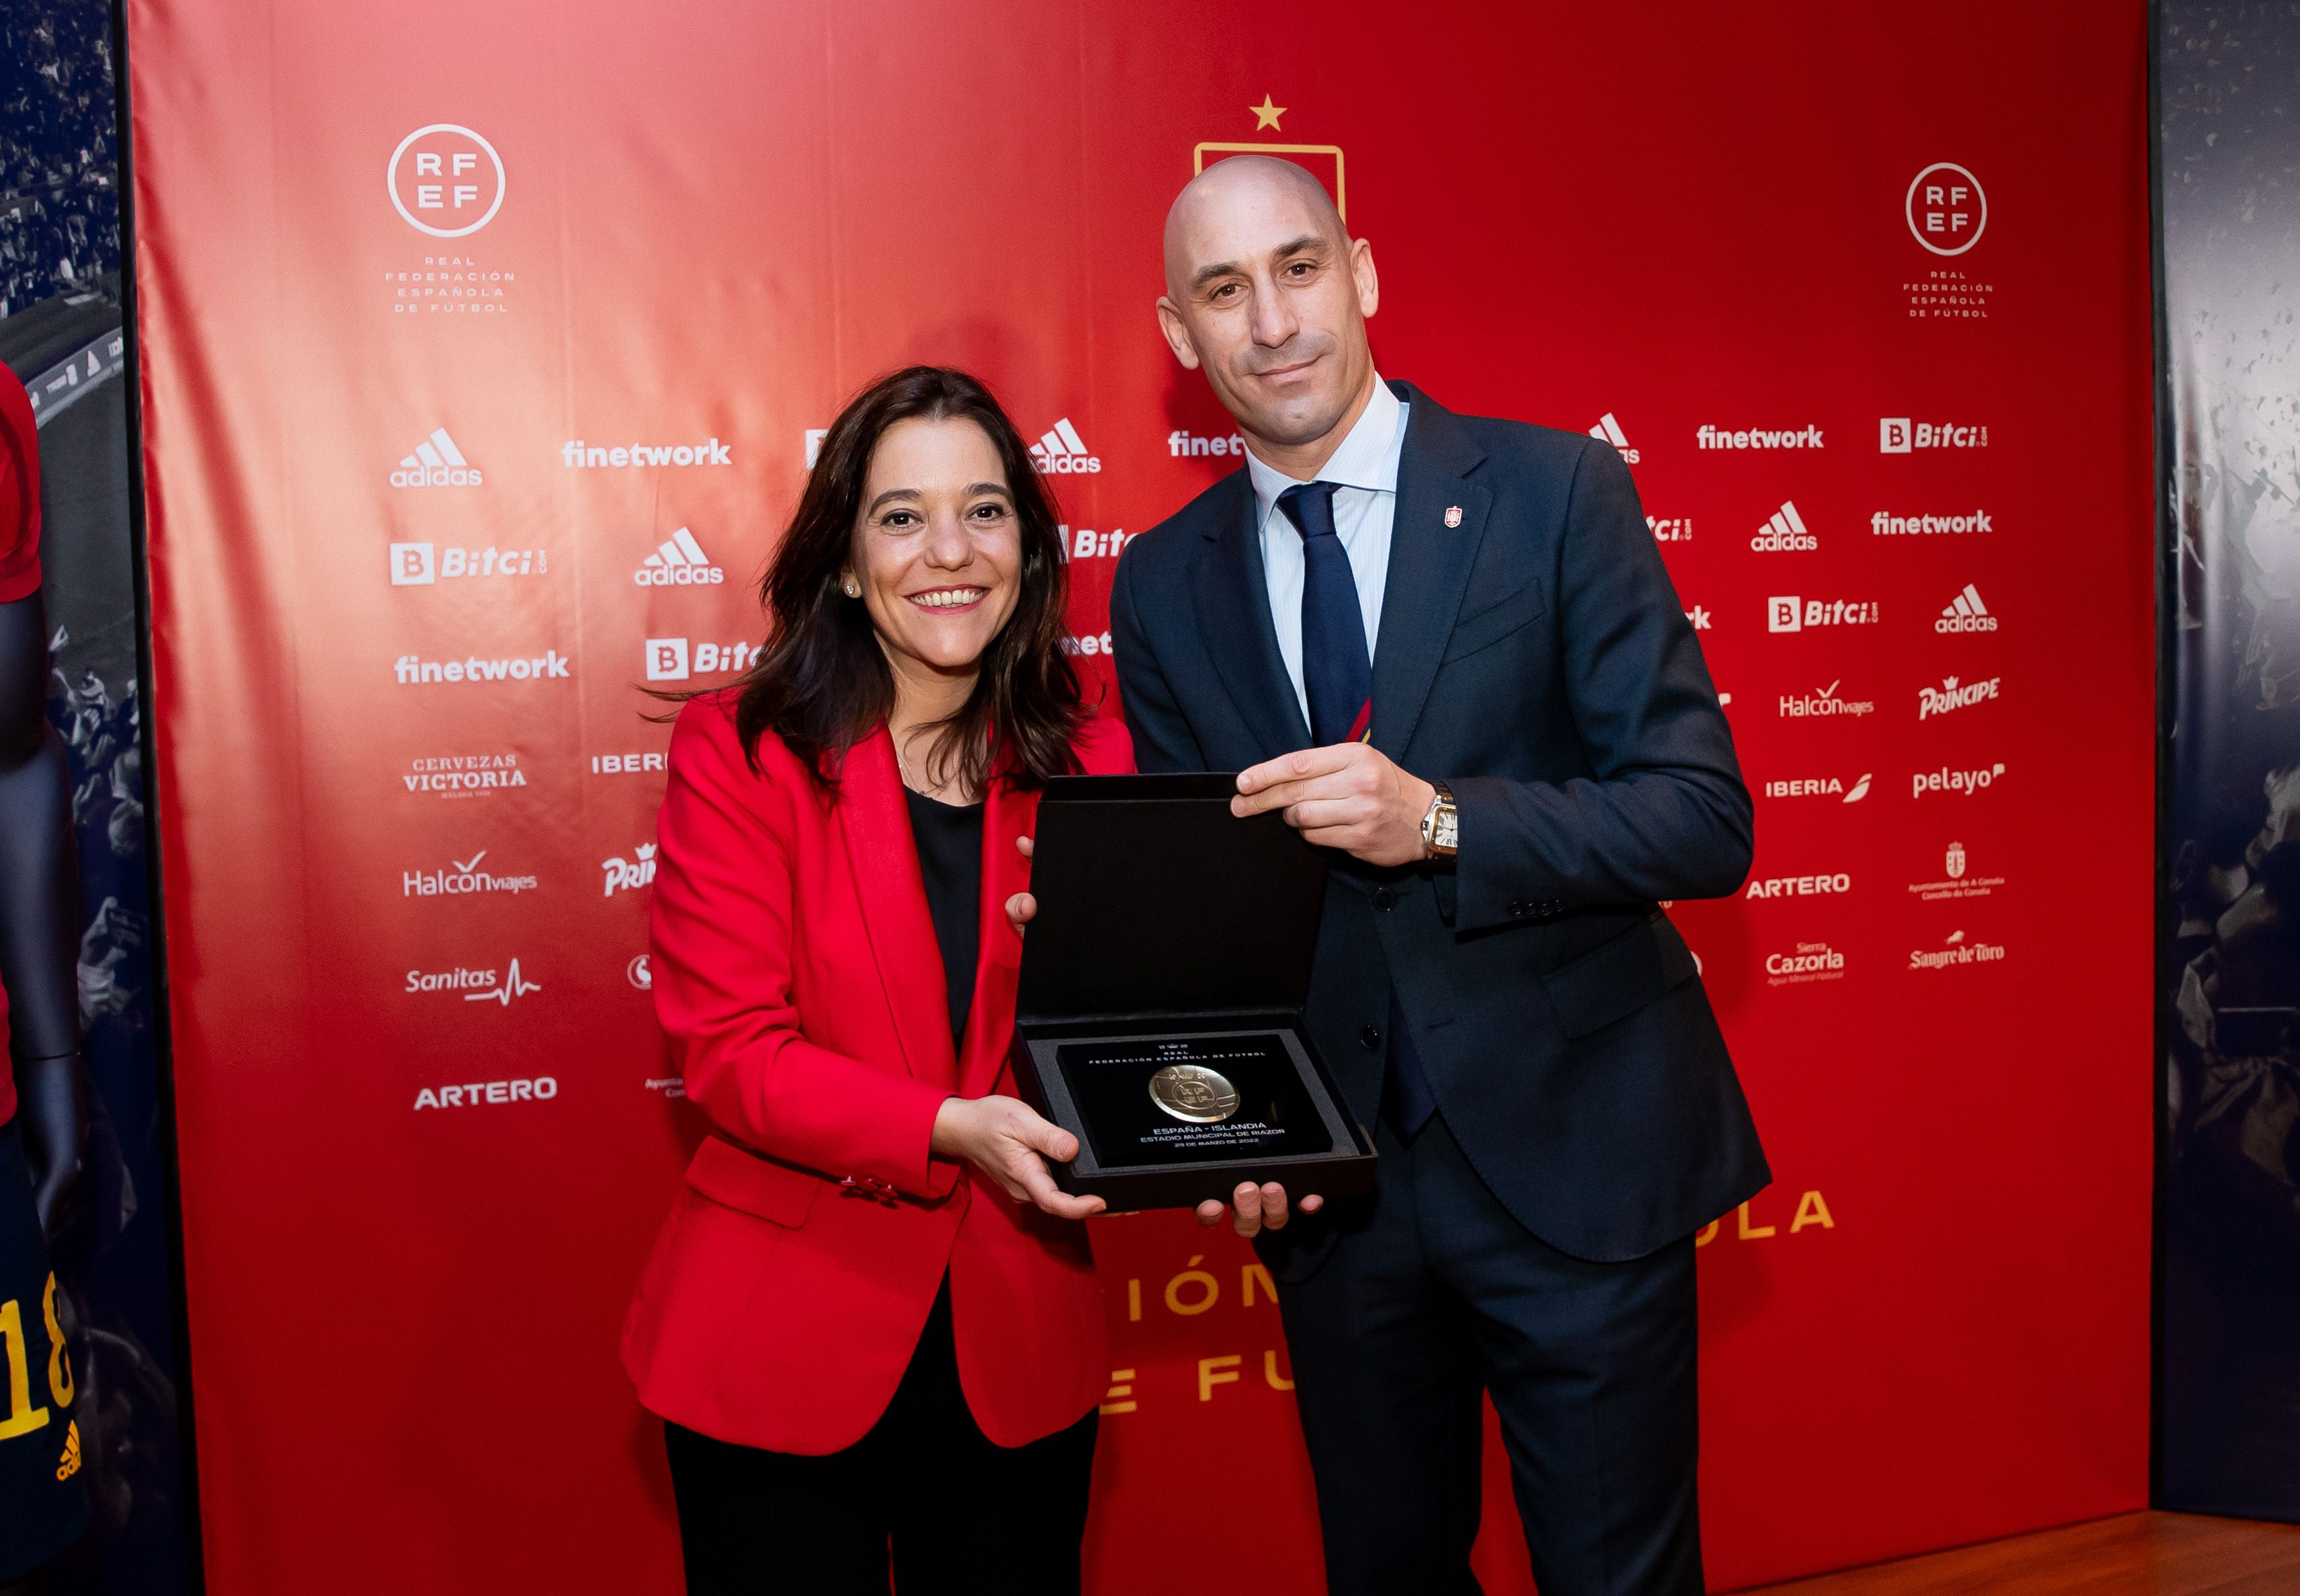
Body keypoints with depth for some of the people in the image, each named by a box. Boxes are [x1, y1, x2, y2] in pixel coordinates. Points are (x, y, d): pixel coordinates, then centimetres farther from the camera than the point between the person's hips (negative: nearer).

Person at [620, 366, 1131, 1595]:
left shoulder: (1089, 765, 0)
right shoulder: (740, 752, -9)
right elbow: (729, 1049, -13)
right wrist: (950, 1130, -26)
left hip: (1017, 1350, 3)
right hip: (781, 1353, -3)